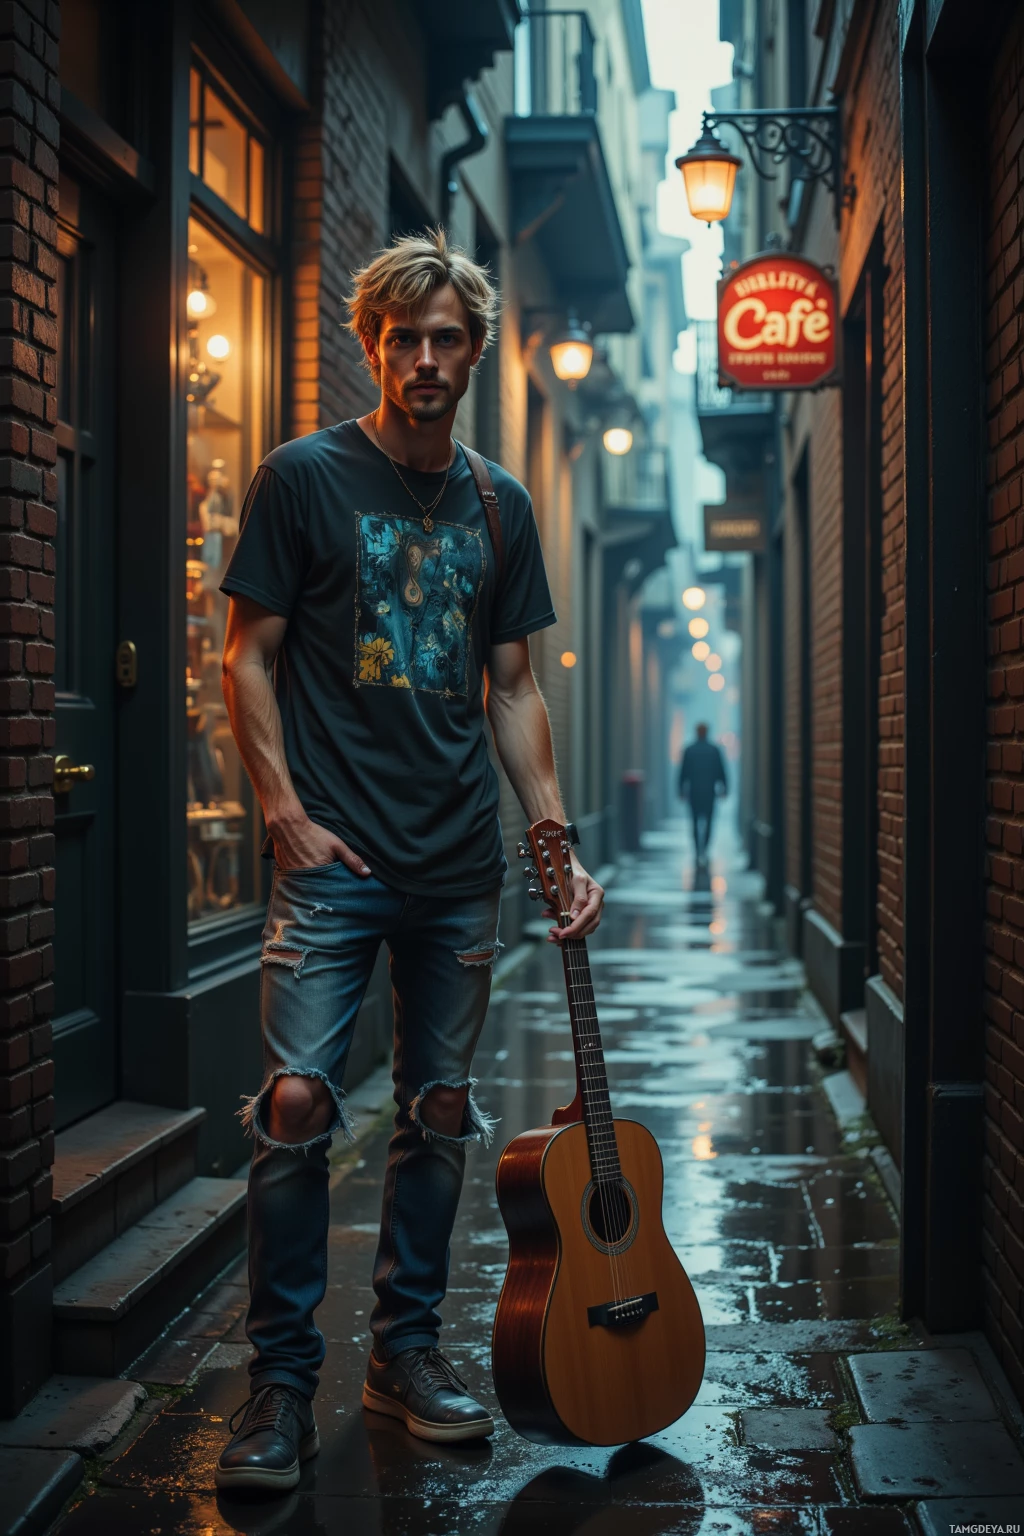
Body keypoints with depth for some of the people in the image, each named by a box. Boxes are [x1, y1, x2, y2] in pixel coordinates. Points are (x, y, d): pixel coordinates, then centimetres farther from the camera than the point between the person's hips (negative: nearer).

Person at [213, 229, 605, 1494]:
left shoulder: (499, 505, 12)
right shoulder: (303, 478, 1)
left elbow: (512, 690, 15)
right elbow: (247, 655, 0)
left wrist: (559, 842, 7)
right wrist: (287, 813, -9)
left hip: (461, 865, 4)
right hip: (332, 856, -4)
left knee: (439, 1110, 8)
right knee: (297, 1102, -10)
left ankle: (405, 1346, 23)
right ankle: (282, 1378, 3)